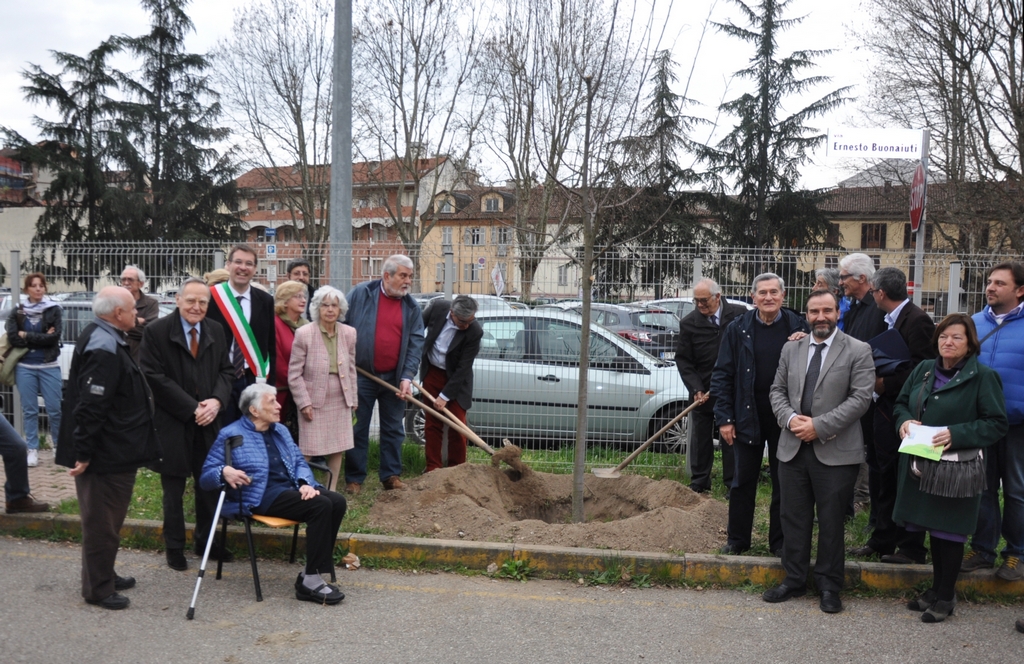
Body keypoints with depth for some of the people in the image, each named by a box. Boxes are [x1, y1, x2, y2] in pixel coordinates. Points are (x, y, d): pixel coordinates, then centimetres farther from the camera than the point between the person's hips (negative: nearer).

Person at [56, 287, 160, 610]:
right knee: (102, 521, 2)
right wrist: (83, 453, -25)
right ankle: (98, 588, 14)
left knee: (106, 518, 20)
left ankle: (104, 576, 33)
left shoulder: (103, 338, 10)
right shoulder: (104, 349, -24)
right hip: (107, 454, -11)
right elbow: (90, 406, -27)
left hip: (114, 450, 11)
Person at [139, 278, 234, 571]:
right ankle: (174, 547, 22)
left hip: (208, 424, 4)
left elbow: (226, 371, 10)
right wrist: (192, 408, -16)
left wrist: (217, 401, -10)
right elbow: (155, 378, -13)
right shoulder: (156, 332, -7)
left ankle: (205, 540, 28)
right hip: (172, 423, -4)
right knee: (174, 489, 7)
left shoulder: (216, 332, 8)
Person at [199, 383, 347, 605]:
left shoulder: (280, 430, 21)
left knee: (337, 501, -20)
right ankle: (311, 582, -23)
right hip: (261, 496, -7)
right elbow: (206, 477, -2)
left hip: (290, 488, 7)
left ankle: (311, 574, -13)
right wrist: (224, 473, -25)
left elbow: (299, 461, 20)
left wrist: (306, 483, -3)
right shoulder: (231, 435, 1)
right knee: (321, 506, -29)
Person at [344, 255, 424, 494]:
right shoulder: (360, 294, -5)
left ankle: (391, 475, 21)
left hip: (394, 379, 3)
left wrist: (407, 378, -10)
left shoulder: (412, 307, 3)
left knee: (393, 429, 10)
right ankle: (354, 478, 15)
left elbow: (416, 344, -1)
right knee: (358, 429, 5)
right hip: (361, 375, -3)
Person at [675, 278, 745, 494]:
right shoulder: (689, 323, -3)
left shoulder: (740, 314, -4)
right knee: (701, 437, 9)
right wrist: (695, 389, -10)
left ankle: (733, 484, 16)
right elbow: (683, 360, -1)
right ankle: (699, 482, 21)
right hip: (703, 390, 1)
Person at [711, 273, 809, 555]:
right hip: (747, 417, 1)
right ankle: (738, 539, 23)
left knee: (784, 483, 10)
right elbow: (722, 375, 0)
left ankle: (780, 542, 24)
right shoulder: (738, 329, 0)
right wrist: (724, 418, -5)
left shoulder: (798, 328, -3)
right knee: (743, 481, 10)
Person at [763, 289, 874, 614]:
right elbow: (778, 390, 12)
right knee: (793, 518, 12)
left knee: (831, 522, 6)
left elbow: (860, 398, -11)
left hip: (835, 451, -4)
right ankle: (794, 580, 26)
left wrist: (819, 426, -16)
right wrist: (790, 418, -9)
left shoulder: (858, 351, -3)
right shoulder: (791, 349, 11)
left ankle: (829, 586, 21)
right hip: (793, 448, 4)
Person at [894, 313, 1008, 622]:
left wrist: (955, 434, -22)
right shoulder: (923, 370, 8)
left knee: (949, 531, 4)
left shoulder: (982, 377, -8)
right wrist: (905, 421, -7)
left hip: (956, 469, -5)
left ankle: (946, 596, 19)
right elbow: (900, 403, 15)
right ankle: (937, 588, 31)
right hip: (922, 466, 5)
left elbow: (996, 423, -10)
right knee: (933, 527, 16)